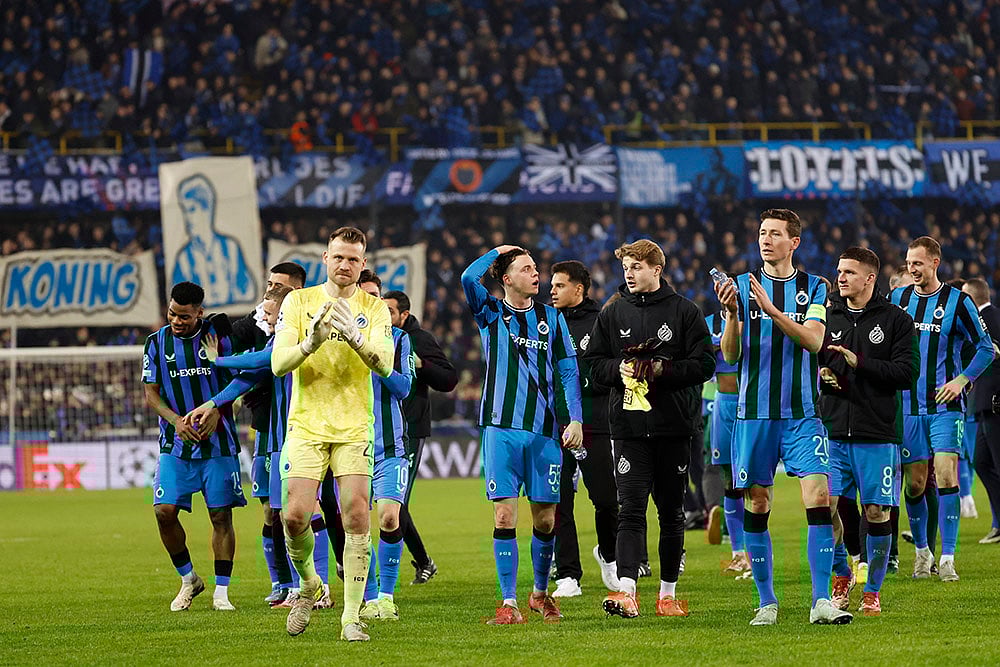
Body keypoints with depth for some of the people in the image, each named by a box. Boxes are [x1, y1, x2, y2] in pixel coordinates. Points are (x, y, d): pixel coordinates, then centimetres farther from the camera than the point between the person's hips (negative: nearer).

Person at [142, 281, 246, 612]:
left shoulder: (218, 337, -1)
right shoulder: (156, 343, 3)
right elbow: (151, 394, 3)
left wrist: (216, 411, -14)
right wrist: (175, 419, -14)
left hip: (218, 441, -1)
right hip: (175, 444, 1)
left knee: (221, 514, -3)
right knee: (165, 511, -10)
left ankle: (221, 592, 6)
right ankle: (188, 579, 11)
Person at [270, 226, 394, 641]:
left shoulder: (374, 309, 4)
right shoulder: (299, 302, 3)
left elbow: (385, 365, -10)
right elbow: (278, 364, -5)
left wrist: (355, 336, -28)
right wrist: (311, 342, -25)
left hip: (354, 428, 0)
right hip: (306, 425, 0)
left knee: (356, 516, -12)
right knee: (295, 517, -11)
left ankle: (351, 617, -6)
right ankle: (309, 585, 19)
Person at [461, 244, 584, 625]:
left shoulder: (551, 318, 12)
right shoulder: (491, 313, 6)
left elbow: (568, 370, 11)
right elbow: (469, 278, -13)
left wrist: (576, 418, 0)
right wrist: (497, 251, 3)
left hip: (543, 431, 2)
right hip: (502, 428, -2)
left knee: (545, 519, 4)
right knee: (505, 515, -7)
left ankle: (540, 593, 25)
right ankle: (509, 603, -4)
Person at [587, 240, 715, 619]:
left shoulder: (684, 312, 1)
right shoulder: (613, 314, 9)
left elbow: (704, 363, -3)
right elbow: (595, 364, 12)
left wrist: (663, 369, -14)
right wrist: (621, 368, -8)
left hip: (674, 427, -1)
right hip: (629, 427, 1)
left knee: (671, 512, 8)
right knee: (631, 510, -10)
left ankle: (668, 593, 17)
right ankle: (626, 591, -20)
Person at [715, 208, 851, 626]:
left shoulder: (814, 288, 6)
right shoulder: (742, 286, 6)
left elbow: (814, 341, -11)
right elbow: (731, 355, 0)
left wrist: (772, 311, -23)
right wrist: (732, 314, -18)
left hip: (801, 412, -1)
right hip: (755, 413, 1)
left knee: (819, 497, -13)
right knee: (756, 505, 2)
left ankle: (821, 601, -12)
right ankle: (767, 602, 11)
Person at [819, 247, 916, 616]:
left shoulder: (896, 320, 1)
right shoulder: (827, 315, 11)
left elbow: (906, 373, -7)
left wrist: (860, 363, -14)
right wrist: (820, 374, -1)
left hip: (877, 434, -3)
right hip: (833, 430, 3)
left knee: (877, 513, -1)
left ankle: (872, 592, 12)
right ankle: (841, 575, 19)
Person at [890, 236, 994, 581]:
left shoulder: (957, 301, -3)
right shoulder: (898, 298, 7)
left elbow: (986, 348, 2)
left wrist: (962, 380, -10)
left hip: (944, 405, -3)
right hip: (907, 405, 3)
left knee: (946, 478, -12)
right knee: (915, 485, 4)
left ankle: (947, 559, -8)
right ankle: (922, 552, 21)